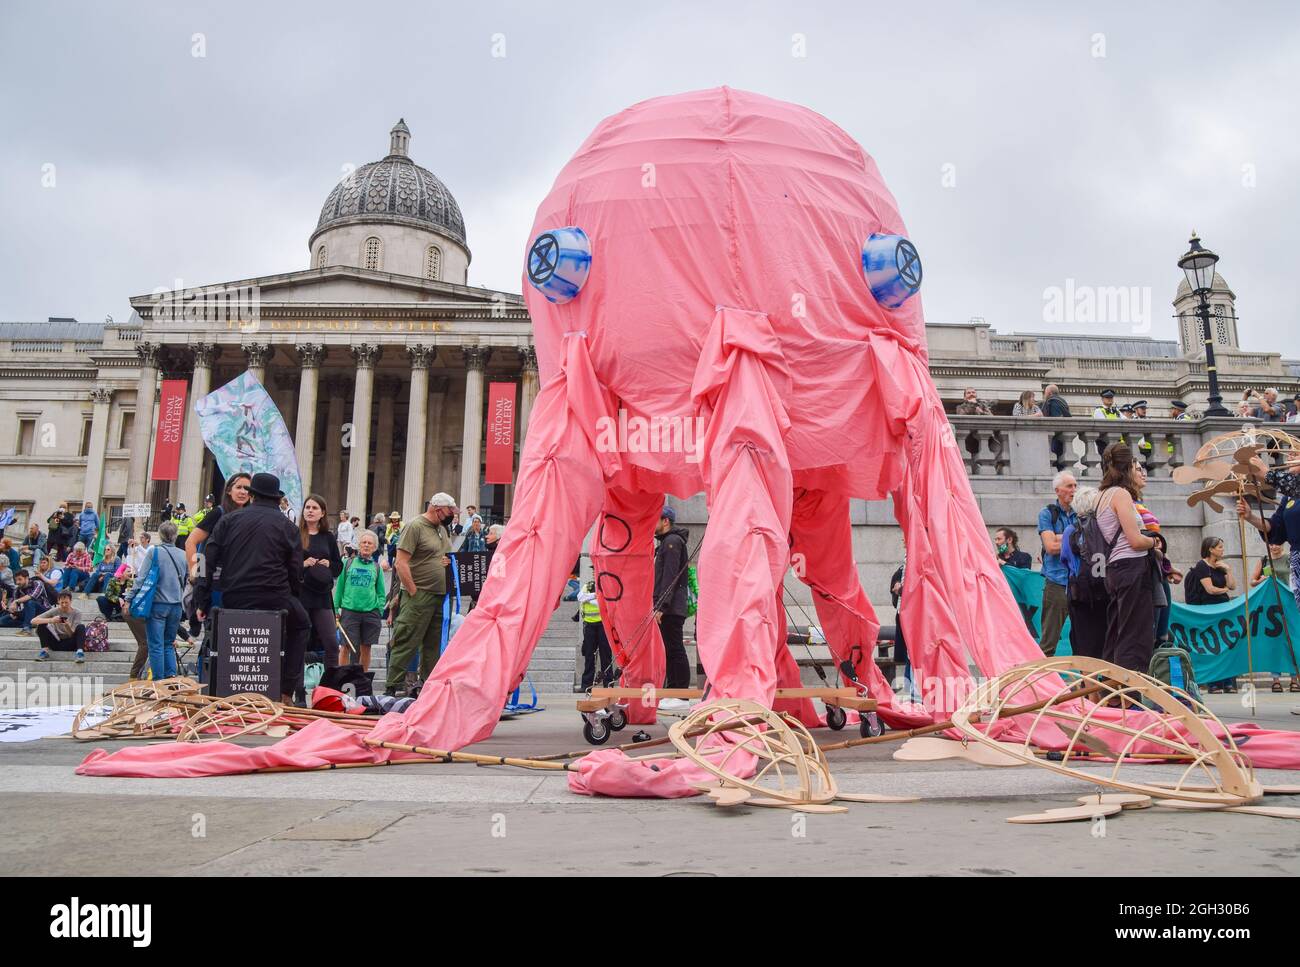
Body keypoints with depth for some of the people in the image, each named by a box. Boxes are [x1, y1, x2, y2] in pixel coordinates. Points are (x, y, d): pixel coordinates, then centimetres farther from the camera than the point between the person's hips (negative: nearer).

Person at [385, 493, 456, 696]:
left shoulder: (443, 530, 17)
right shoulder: (415, 526, -9)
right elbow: (401, 563, -15)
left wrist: (450, 562, 7)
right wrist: (413, 592, -17)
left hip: (440, 596, 8)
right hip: (419, 596, -8)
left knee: (434, 645, 11)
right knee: (406, 643, -7)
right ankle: (391, 687, -2)